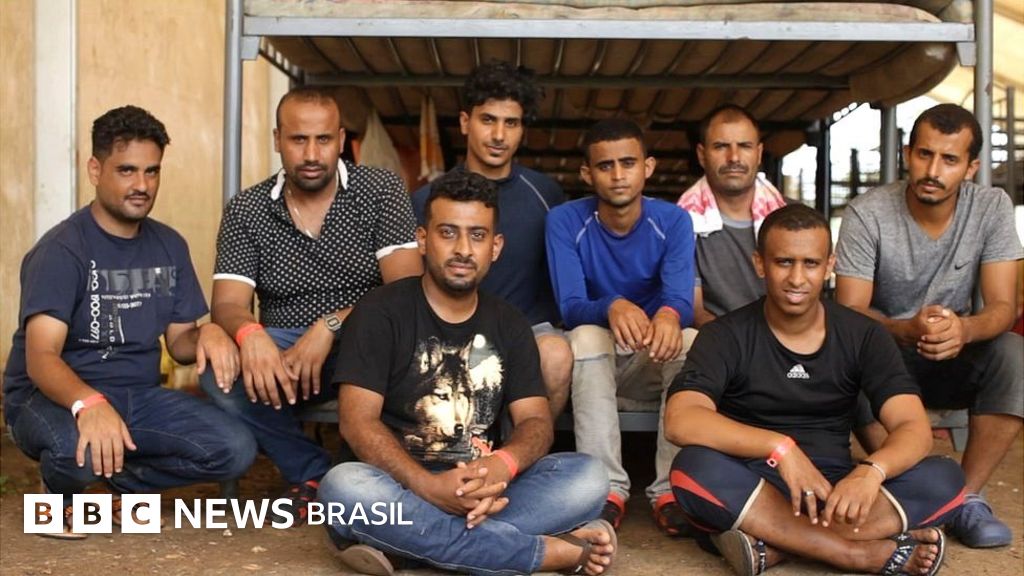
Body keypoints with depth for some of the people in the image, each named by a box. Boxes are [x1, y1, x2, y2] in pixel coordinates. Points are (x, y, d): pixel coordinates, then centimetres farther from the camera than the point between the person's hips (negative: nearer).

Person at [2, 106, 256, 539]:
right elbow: (41, 357, -26)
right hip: (55, 398, -5)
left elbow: (179, 342, 10)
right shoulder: (62, 250, -14)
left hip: (139, 395, 5)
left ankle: (128, 480, 7)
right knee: (80, 449, -39)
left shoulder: (169, 246, 6)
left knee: (234, 449, -19)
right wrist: (89, 403, -48)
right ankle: (58, 492, -1)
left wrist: (208, 333, -16)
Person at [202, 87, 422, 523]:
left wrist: (331, 326, -28)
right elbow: (227, 304, -7)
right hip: (282, 350, 2)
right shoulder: (245, 211, 3)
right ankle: (311, 471, -6)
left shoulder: (382, 191, -3)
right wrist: (250, 335, -32)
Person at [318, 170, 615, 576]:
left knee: (589, 476, -21)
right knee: (343, 487, -37)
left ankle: (398, 540, -31)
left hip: (484, 492, 3)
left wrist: (503, 465, -25)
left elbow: (536, 421, 0)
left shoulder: (510, 325, 10)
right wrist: (428, 486, -30)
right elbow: (358, 421, -13)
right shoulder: (380, 313, -3)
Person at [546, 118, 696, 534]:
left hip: (655, 360, 1)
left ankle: (672, 488, -25)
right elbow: (570, 307, -20)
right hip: (592, 360, -1)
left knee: (690, 340, -31)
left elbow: (682, 301, -20)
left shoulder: (673, 222, -7)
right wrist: (612, 307, -44)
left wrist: (669, 315, -46)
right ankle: (609, 489, -31)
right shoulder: (565, 221, -11)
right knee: (588, 335, -34)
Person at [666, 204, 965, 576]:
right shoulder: (725, 337, -6)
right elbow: (680, 421, -23)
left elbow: (914, 429, -10)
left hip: (834, 490, 3)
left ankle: (771, 545, -29)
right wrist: (778, 446, -34)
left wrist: (870, 471, -33)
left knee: (944, 479, -21)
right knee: (695, 469, -34)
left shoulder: (863, 336, 1)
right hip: (751, 488, -2)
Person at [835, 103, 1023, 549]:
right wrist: (907, 330, -41)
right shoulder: (866, 215, -16)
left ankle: (965, 497, -17)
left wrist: (964, 329, -40)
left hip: (955, 360, 2)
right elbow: (848, 311, -19)